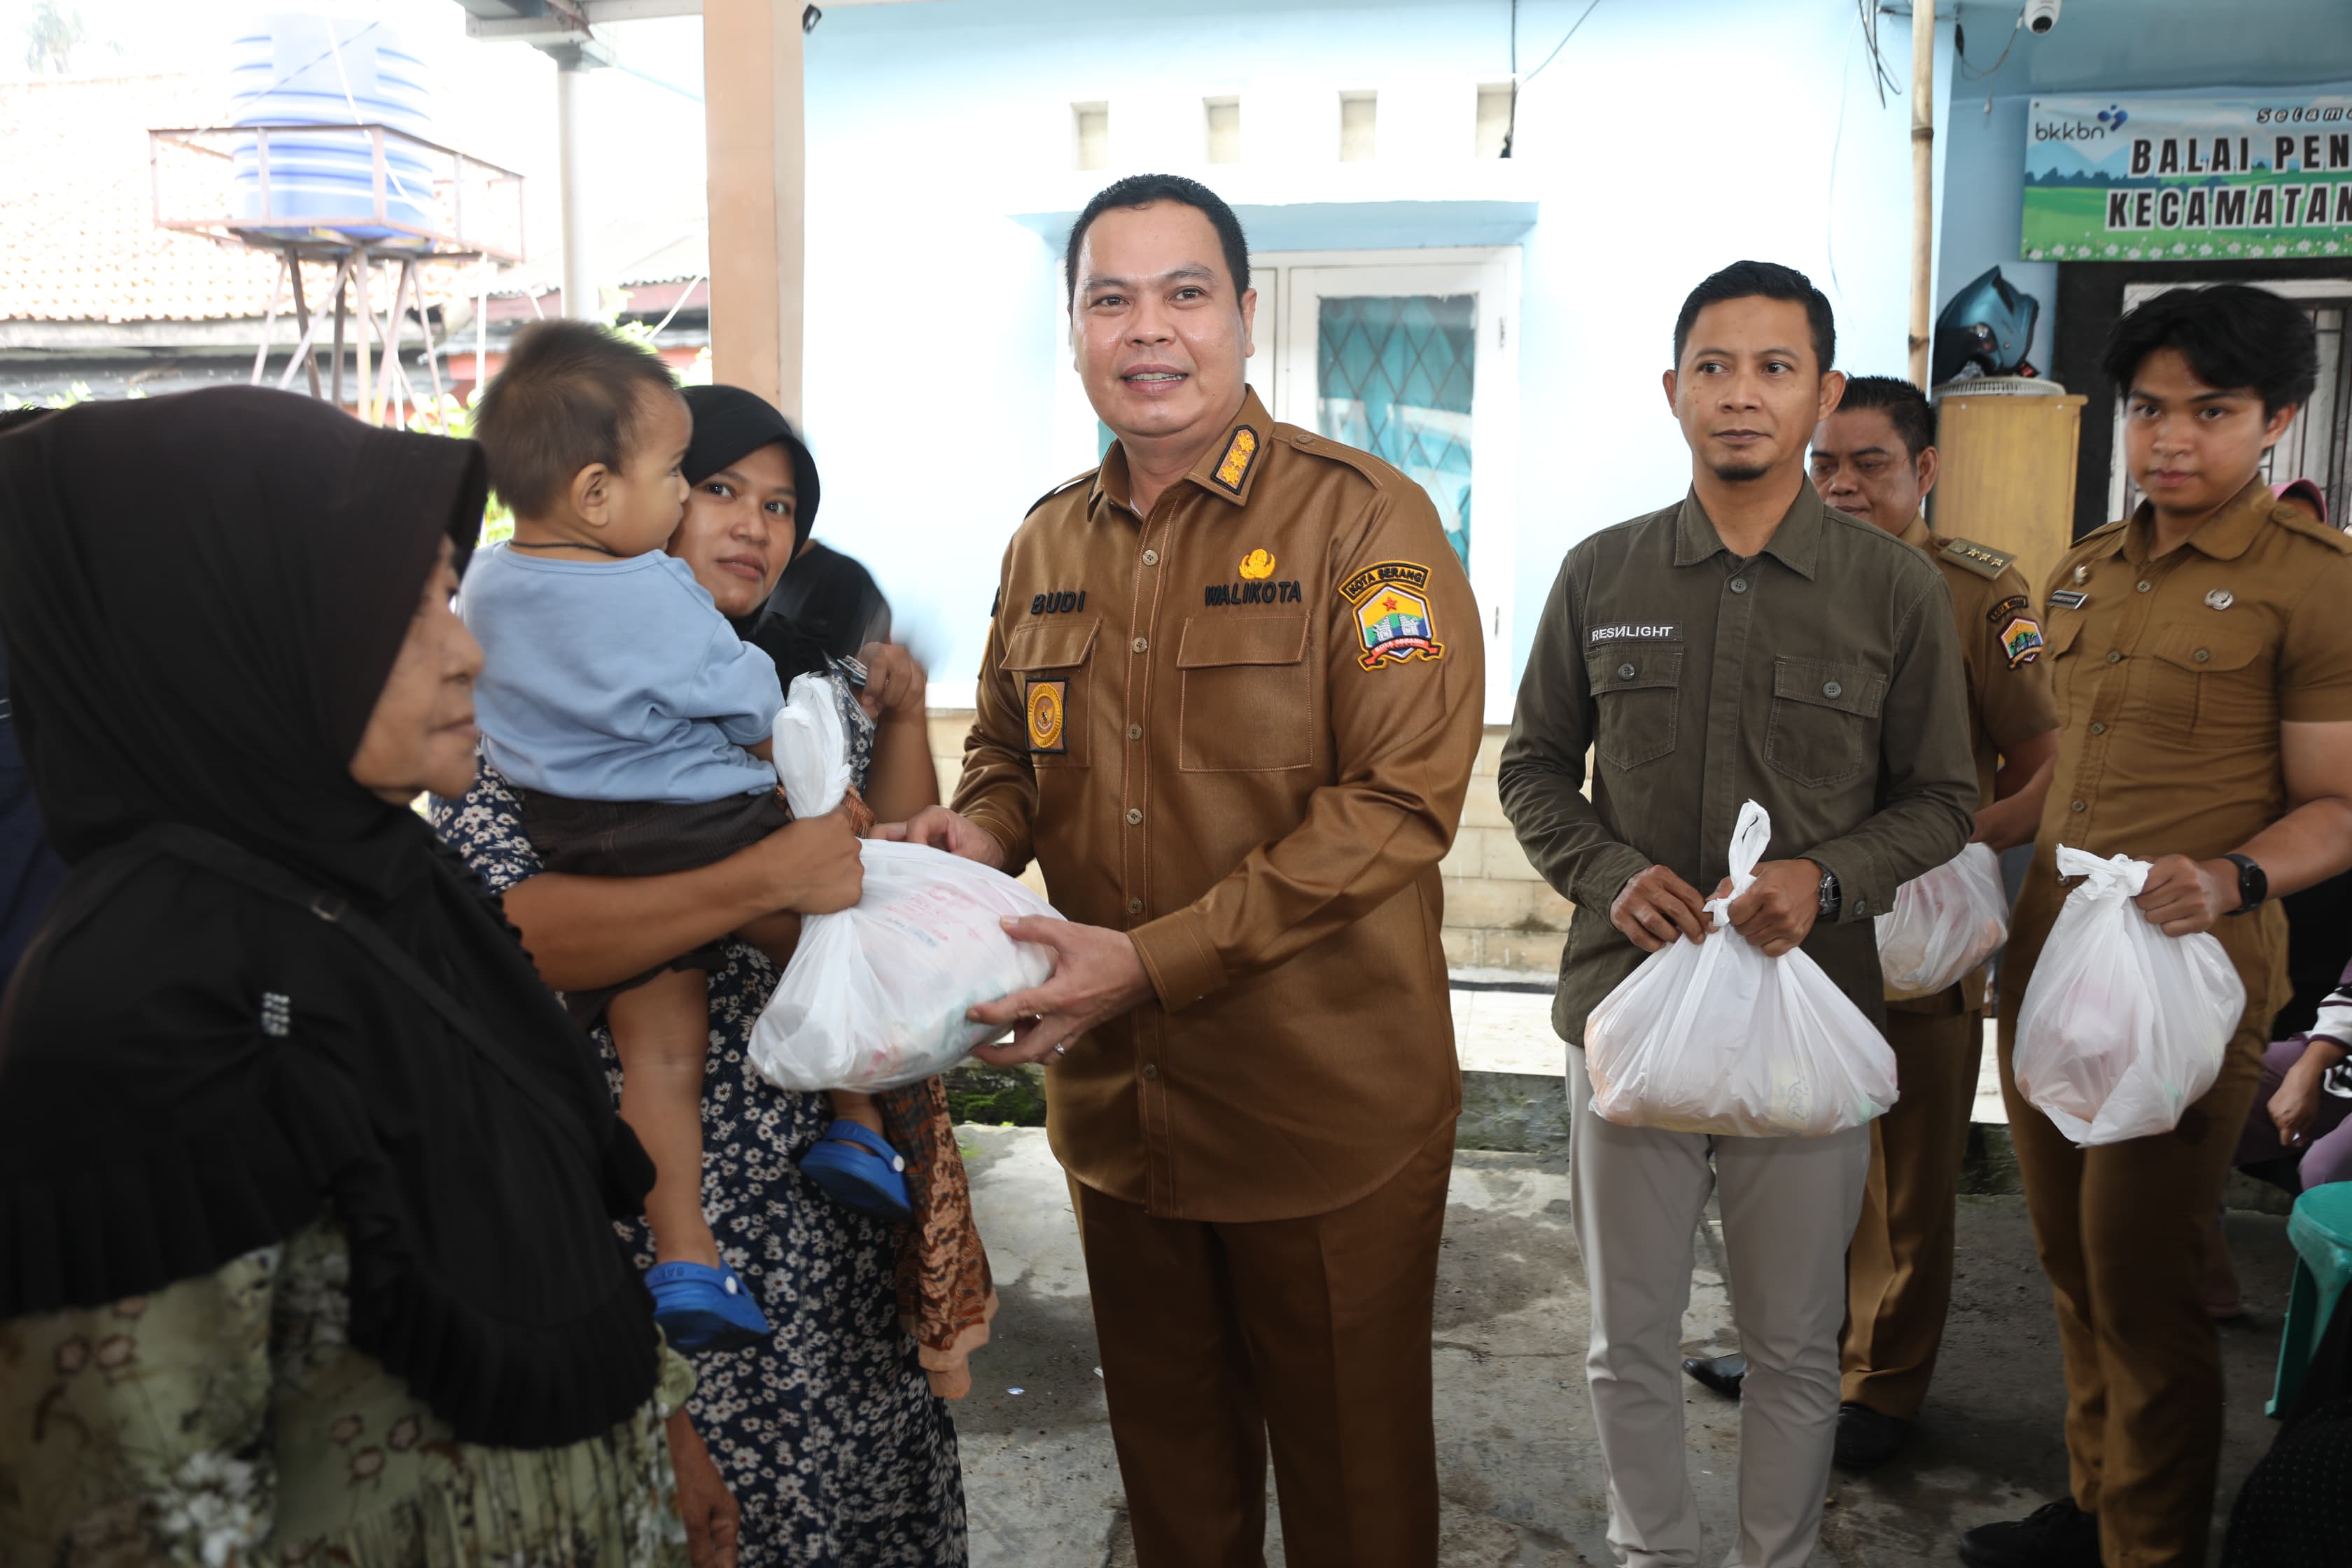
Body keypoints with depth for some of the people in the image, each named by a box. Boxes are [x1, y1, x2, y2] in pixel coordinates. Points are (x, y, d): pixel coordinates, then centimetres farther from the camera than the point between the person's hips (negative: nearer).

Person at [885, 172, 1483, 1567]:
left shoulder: (1365, 519, -12)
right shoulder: (1048, 545, 7)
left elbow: (1398, 801, -20)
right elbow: (1009, 748, 20)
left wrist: (1153, 960, -24)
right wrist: (980, 834, -5)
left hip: (1329, 1112, -5)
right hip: (1116, 1103, 5)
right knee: (1169, 1455, 23)